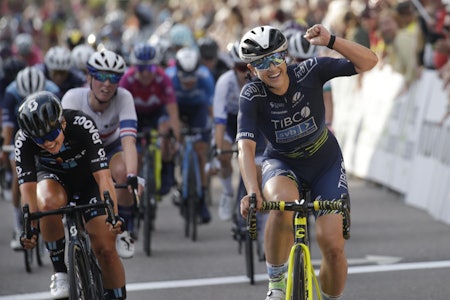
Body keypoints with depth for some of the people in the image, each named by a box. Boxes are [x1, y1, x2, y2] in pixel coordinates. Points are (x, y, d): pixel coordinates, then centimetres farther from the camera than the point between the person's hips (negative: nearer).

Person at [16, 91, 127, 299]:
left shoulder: (83, 126, -35)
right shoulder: (23, 140, -30)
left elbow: (103, 176, -39)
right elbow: (28, 187, -32)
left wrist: (113, 215, -51)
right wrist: (30, 228, -45)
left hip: (87, 178, 0)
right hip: (53, 177, 0)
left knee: (105, 249, -11)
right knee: (49, 203, -37)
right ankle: (60, 273, -19)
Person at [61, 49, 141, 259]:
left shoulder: (124, 98, -30)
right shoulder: (73, 98, -31)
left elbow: (128, 140, -41)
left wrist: (132, 176, -56)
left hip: (111, 147, -1)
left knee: (121, 171, -33)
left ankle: (125, 231, -13)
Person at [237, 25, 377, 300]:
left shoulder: (308, 72, -22)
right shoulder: (252, 95, -23)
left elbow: (369, 61, -25)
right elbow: (246, 147, -34)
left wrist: (330, 41, -41)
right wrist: (253, 192, -50)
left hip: (326, 163, 1)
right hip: (282, 163, -1)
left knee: (333, 245, -13)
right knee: (283, 202, -37)